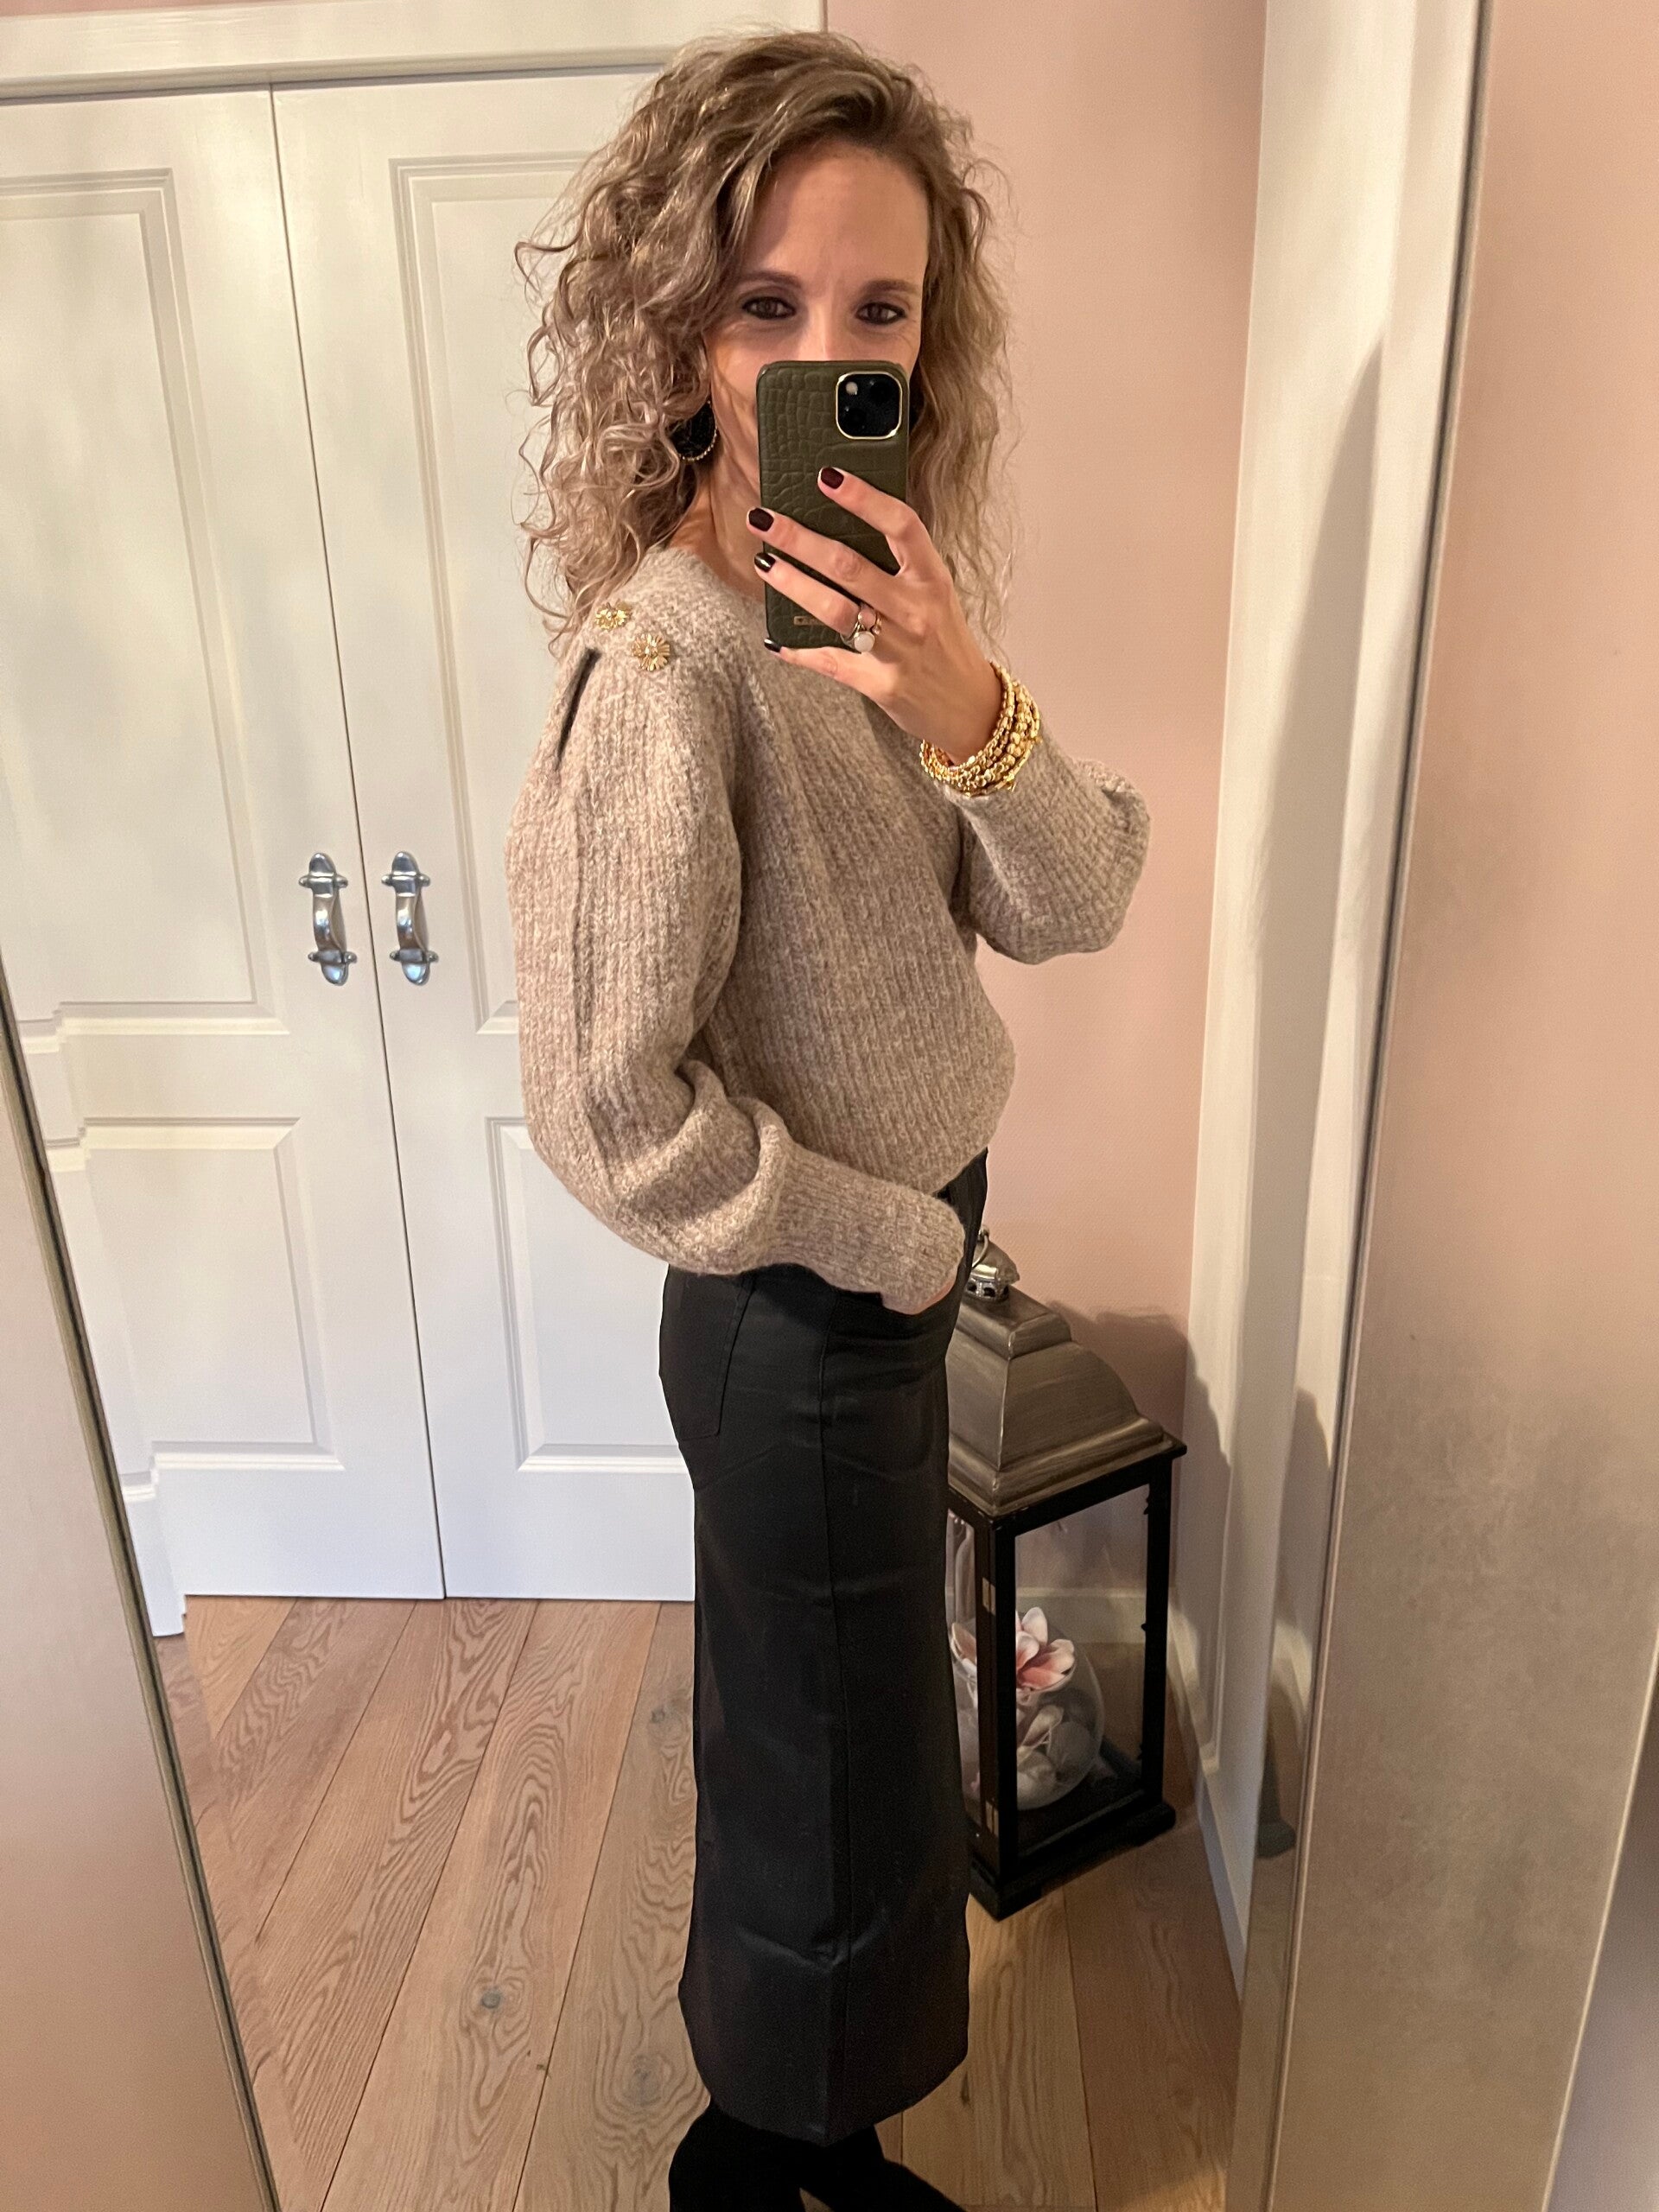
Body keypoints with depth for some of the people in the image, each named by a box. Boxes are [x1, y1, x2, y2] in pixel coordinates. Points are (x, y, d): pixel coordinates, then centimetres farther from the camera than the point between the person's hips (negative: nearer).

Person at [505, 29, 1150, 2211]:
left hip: (897, 1264, 8)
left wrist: (968, 708, -23)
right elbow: (611, 1099, -27)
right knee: (841, 1777, 13)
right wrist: (901, 1240, -13)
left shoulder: (889, 591, 1)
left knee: (811, 1717, 28)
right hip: (809, 1313, -8)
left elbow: (1075, 904, -4)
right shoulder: (670, 656, -24)